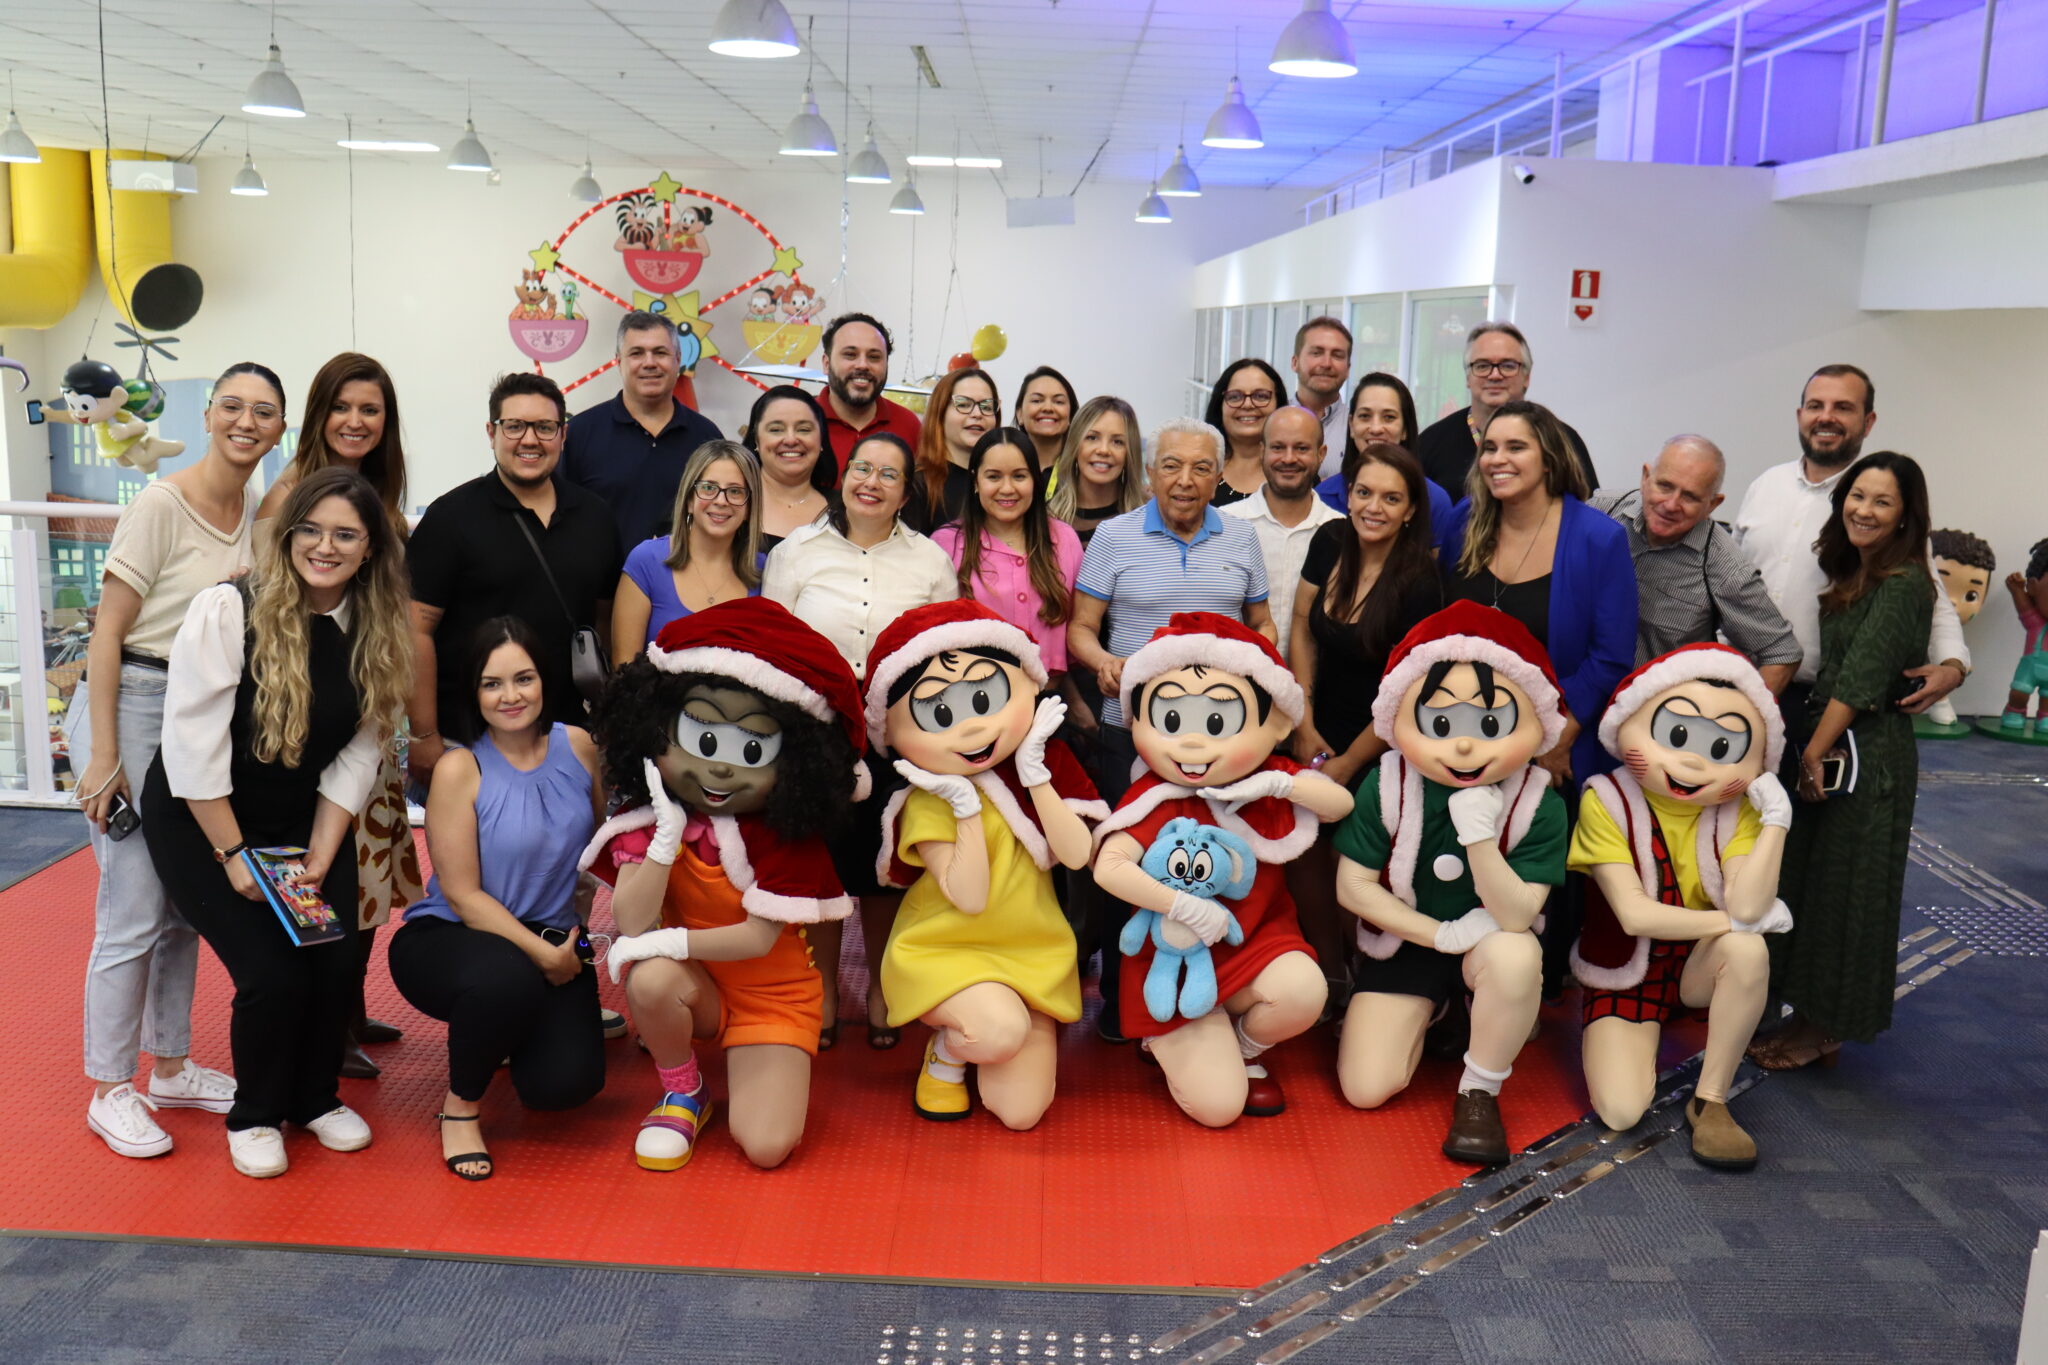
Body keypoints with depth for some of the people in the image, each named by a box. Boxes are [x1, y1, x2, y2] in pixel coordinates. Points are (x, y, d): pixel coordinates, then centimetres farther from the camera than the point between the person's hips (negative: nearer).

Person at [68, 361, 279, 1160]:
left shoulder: (259, 513, 7)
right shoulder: (161, 506, -13)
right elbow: (108, 635, -14)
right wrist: (103, 757, -16)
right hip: (131, 707, -7)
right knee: (134, 911, -5)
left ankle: (170, 1069, 27)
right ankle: (109, 1091, 9)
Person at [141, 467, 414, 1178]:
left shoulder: (378, 635, -5)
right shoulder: (227, 611, -20)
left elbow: (358, 752, -4)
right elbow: (193, 745, -19)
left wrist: (320, 857, -12)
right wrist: (234, 856, -18)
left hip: (308, 823, 4)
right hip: (201, 821, -4)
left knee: (337, 962, -11)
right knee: (274, 974, -16)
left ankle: (316, 1097, 20)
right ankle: (254, 1115, 14)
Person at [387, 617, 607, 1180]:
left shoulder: (578, 747, -3)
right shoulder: (459, 769, -13)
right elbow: (463, 895, -14)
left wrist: (568, 947, 0)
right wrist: (543, 955, -19)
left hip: (552, 942, 4)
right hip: (444, 938, -4)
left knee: (567, 1082, -17)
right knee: (507, 978, -40)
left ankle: (511, 1036, 23)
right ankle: (460, 1104, -7)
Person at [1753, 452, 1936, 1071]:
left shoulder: (1904, 584, -14)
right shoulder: (1851, 575, 14)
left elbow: (1860, 678, -18)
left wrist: (1815, 751, -15)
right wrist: (1809, 747, 7)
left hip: (1868, 756, -9)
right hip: (1826, 746, 9)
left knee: (1844, 888, 0)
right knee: (1810, 878, 13)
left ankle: (1823, 1032, 12)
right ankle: (1809, 1016, 23)